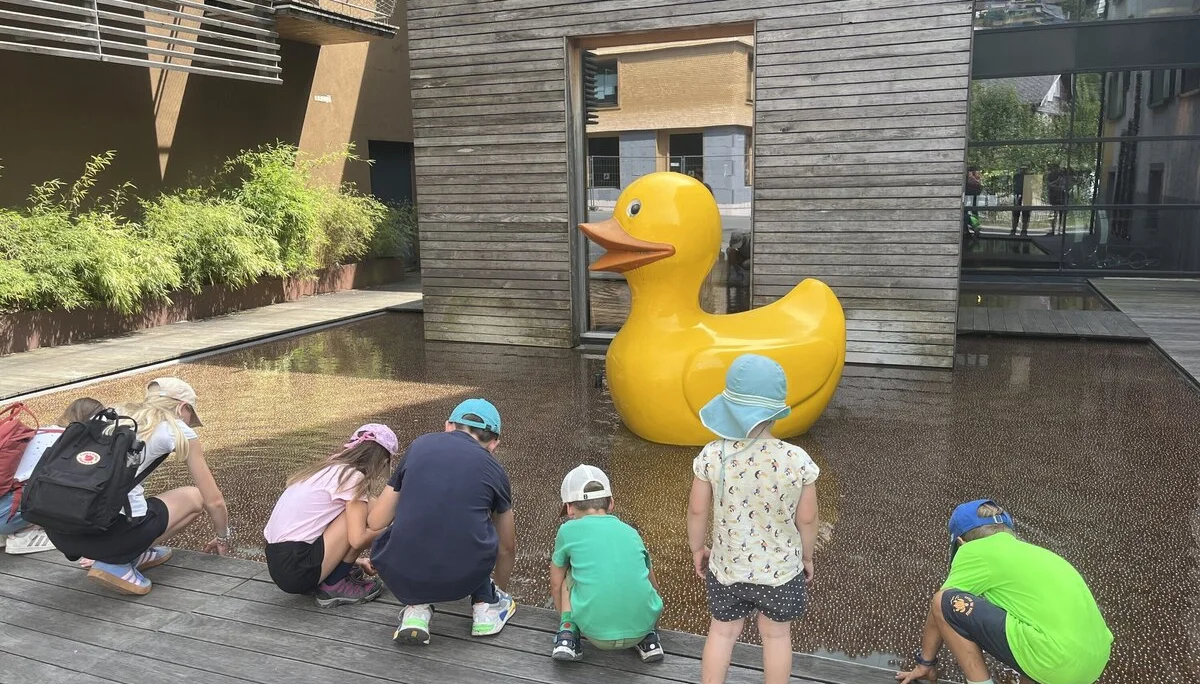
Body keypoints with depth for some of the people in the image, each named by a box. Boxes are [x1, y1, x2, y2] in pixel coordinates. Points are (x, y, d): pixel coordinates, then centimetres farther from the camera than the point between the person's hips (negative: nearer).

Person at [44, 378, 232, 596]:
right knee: (195, 497, 18)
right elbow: (214, 500, 15)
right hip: (111, 531, -7)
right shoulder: (177, 430, 10)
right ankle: (118, 563, 5)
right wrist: (223, 537, 36)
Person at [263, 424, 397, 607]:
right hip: (297, 570, -9)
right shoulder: (353, 477, -10)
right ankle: (335, 586, 0)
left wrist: (352, 559, 35)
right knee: (367, 509, -7)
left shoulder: (326, 468, 16)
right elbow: (357, 539, -17)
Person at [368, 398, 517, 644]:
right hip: (464, 577, 1)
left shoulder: (420, 445, 13)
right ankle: (486, 605, 26)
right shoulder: (494, 470, 14)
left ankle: (417, 607, 14)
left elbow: (375, 523, 17)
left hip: (401, 578, 0)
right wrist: (500, 588, 50)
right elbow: (507, 547, 30)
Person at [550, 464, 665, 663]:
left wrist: (565, 618, 42)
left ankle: (568, 633, 7)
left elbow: (556, 584, 22)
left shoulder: (569, 530, 8)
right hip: (640, 626, 3)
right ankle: (648, 639, 13)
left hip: (596, 632, -2)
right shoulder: (631, 532, 17)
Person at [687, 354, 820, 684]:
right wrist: (807, 557, 9)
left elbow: (697, 510, -9)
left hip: (727, 569, 1)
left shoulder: (712, 456, -20)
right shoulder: (798, 461, -22)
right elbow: (806, 519, -10)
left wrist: (697, 548, 10)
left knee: (722, 632, 23)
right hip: (781, 570, -1)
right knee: (776, 635, 22)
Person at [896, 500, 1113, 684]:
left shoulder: (975, 550, 5)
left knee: (946, 602, -1)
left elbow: (940, 607, 10)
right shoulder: (1032, 551, 27)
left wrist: (925, 662, 25)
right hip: (1095, 661, 8)